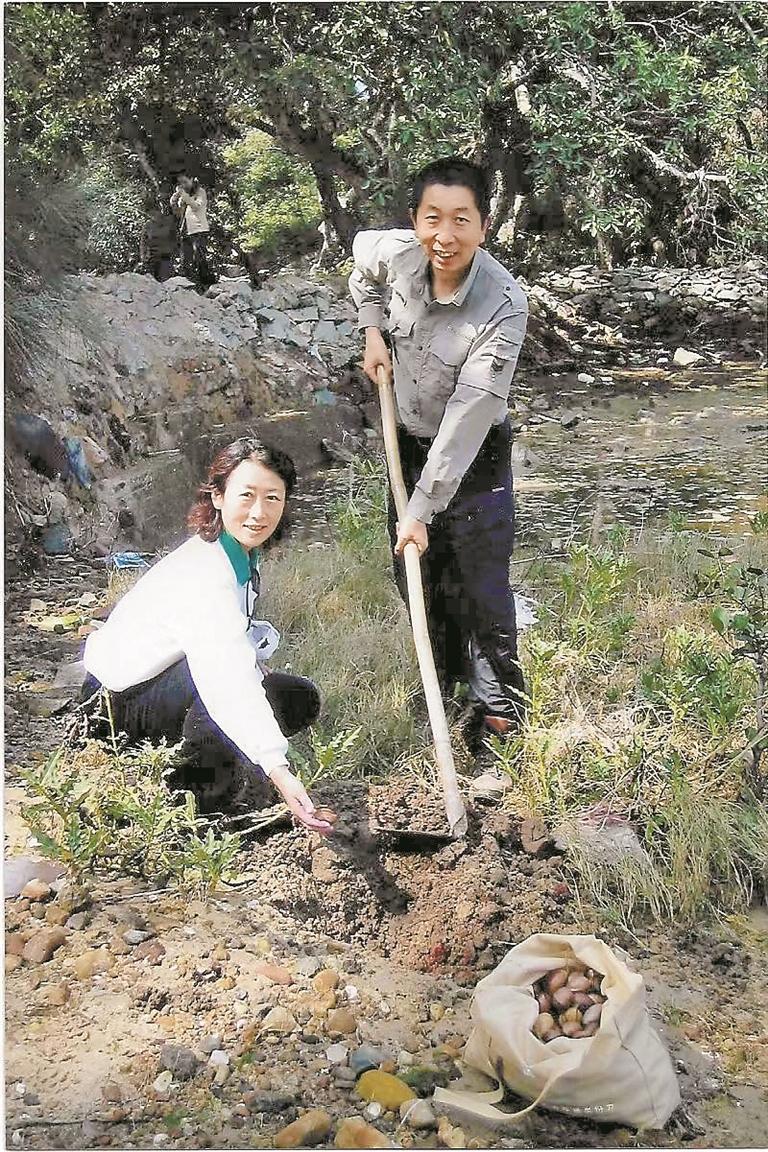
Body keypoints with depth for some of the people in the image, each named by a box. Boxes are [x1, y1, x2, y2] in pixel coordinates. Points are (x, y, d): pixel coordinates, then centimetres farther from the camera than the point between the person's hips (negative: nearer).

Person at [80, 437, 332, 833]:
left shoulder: (244, 555, -2)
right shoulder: (201, 574, -32)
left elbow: (236, 642, 10)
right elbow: (227, 675, -47)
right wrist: (277, 770, -57)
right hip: (122, 701, -9)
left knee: (300, 699, 1)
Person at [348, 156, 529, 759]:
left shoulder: (504, 304, -31)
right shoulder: (396, 253, -16)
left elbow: (468, 416, -32)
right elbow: (363, 256, 12)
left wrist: (423, 509, -31)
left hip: (476, 456, -6)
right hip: (411, 443, 6)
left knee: (482, 587, -2)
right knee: (416, 575, 18)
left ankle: (499, 705, 16)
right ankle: (448, 674, 40)